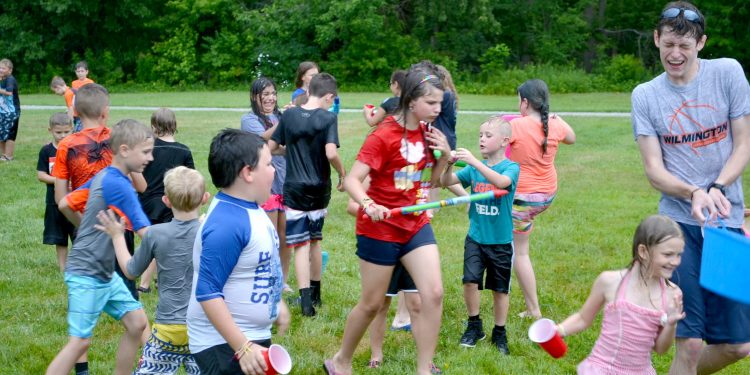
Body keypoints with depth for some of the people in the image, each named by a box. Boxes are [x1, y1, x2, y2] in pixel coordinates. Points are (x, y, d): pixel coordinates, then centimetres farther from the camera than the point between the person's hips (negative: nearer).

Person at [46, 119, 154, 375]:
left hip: (106, 273, 9)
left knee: (137, 322, 8)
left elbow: (65, 205, 15)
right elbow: (146, 234, -23)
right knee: (80, 341, -8)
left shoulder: (102, 177, 6)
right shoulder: (119, 185, -21)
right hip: (86, 274, -9)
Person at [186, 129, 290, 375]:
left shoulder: (250, 208, 3)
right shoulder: (226, 225, -26)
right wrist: (243, 348, -30)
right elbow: (207, 292, -28)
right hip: (224, 344, -10)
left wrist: (278, 303, 28)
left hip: (254, 335, 10)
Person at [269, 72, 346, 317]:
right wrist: (343, 175, -4)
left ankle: (306, 300, -10)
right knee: (315, 240, 18)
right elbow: (331, 153, -20)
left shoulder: (288, 115, 0)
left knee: (301, 244, -1)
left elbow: (271, 147, 6)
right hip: (319, 188, 0)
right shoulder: (328, 118, -9)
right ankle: (315, 294, 30)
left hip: (294, 189, 0)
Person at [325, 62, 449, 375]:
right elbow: (352, 180, -22)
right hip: (380, 229, -6)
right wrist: (368, 205, -42)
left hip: (415, 224, 6)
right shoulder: (384, 136, -18)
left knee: (434, 294, -8)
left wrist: (443, 155, -6)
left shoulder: (428, 133, 2)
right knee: (372, 304, 6)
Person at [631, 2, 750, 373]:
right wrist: (694, 194, -23)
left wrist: (716, 188, -16)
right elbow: (654, 170, -3)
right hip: (679, 223, -2)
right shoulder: (645, 95, 0)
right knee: (691, 343, -6)